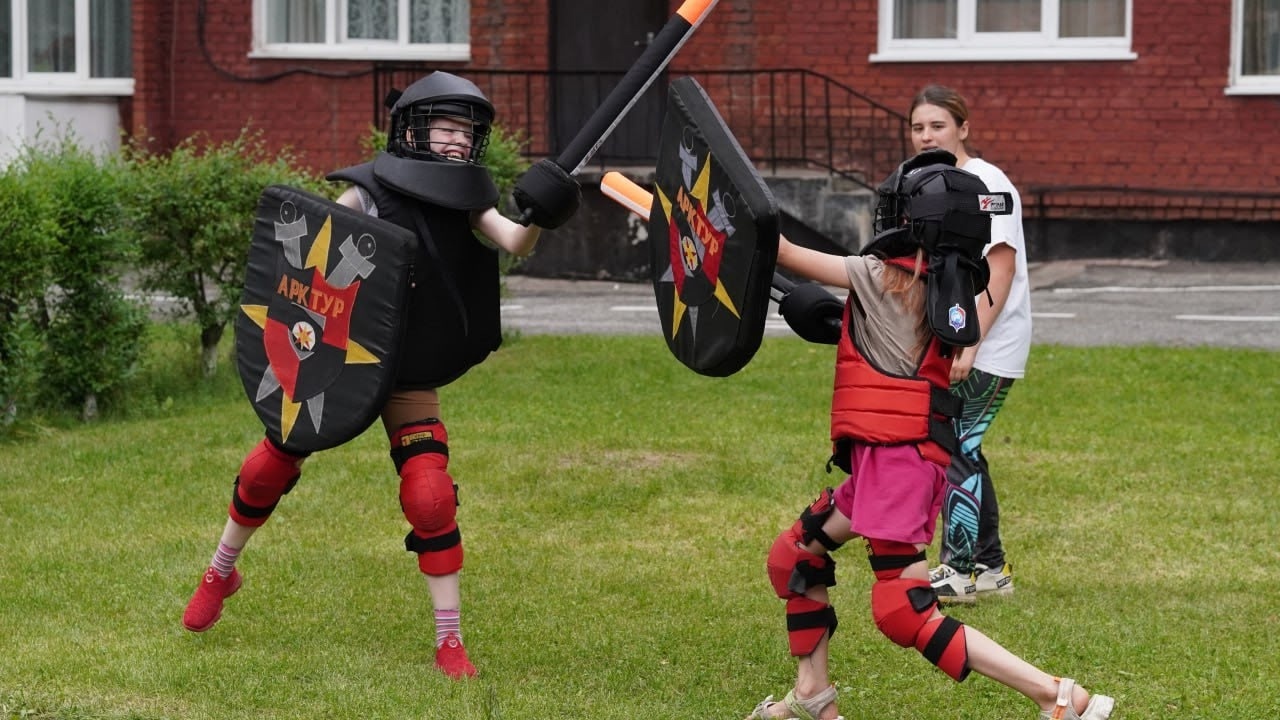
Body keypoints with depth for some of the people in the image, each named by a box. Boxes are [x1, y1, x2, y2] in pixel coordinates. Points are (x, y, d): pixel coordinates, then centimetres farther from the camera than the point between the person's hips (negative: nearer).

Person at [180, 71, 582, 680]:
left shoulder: (465, 203, -2)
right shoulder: (370, 190, -10)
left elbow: (515, 244, -17)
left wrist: (539, 219, -38)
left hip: (410, 379, 1)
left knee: (431, 499, -11)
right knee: (269, 469, 9)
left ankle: (450, 642, -2)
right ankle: (220, 573, 36)